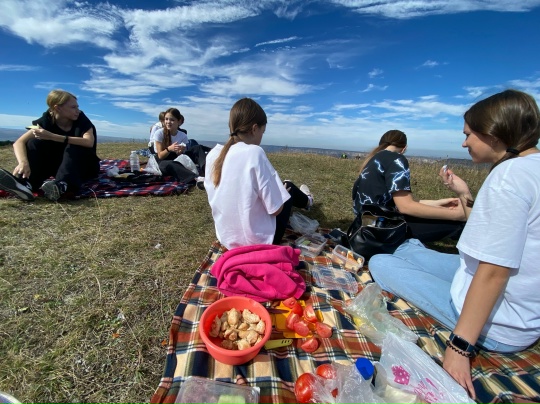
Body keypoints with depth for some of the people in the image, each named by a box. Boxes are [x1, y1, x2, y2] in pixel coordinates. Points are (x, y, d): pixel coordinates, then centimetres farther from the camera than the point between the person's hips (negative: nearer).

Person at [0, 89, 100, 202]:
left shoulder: (81, 118, -12)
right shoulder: (47, 120, -7)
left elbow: (89, 142, -31)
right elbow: (19, 143, -18)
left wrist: (53, 137, -35)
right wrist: (23, 162, -39)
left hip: (83, 166, -2)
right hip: (58, 164, 3)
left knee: (73, 147, -29)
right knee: (35, 142, -17)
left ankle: (61, 184, -53)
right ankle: (25, 181, -41)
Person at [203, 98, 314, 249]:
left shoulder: (213, 155, -6)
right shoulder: (254, 153, -25)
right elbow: (276, 209, -22)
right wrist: (283, 190, 1)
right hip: (259, 241, -5)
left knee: (280, 188, 26)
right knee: (288, 187, 18)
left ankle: (303, 200, 59)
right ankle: (306, 200, 53)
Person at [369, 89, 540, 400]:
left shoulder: (510, 173, -23)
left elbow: (494, 272, -26)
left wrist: (460, 346, -22)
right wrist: (465, 194, 11)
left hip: (497, 325, -9)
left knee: (380, 263, 0)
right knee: (408, 248, 17)